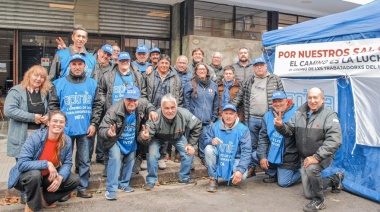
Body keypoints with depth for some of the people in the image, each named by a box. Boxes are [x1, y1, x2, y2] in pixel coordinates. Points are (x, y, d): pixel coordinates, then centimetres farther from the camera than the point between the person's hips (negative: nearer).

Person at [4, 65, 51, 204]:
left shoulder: (44, 94, 12)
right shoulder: (16, 91, -6)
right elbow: (9, 110, -20)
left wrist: (47, 117, -1)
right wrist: (33, 117, -19)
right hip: (22, 136, -5)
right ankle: (25, 194, 19)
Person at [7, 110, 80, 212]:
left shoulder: (67, 140, -11)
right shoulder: (35, 138, -25)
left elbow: (67, 163, -8)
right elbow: (22, 164, -30)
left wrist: (60, 177, -27)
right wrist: (47, 164, -36)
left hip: (48, 177, 5)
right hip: (26, 177, -5)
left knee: (75, 180, -9)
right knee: (35, 174, -38)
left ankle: (44, 198, 6)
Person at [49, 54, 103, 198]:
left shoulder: (92, 84, 6)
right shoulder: (59, 84, 2)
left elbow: (98, 105, 7)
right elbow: (53, 105, 3)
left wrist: (94, 123, -2)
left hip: (86, 130, 1)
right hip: (65, 130, -1)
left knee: (85, 161, 7)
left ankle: (82, 188, 20)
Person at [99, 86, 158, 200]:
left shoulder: (142, 104, -22)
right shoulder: (114, 111, -36)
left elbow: (148, 104, 5)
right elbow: (102, 129, -35)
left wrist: (152, 111, -17)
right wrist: (108, 133, -58)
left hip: (131, 141, 6)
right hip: (116, 141, -5)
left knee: (130, 160, 17)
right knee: (115, 158, -26)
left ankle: (123, 183, 42)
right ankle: (111, 189, -13)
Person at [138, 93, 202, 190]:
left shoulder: (184, 114, -34)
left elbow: (197, 126, -15)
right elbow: (148, 136, -37)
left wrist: (191, 144, -14)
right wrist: (144, 138, -62)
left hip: (177, 137, 2)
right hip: (158, 137, -2)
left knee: (189, 152, -9)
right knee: (152, 154, -22)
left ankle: (184, 177, 15)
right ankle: (151, 180, 2)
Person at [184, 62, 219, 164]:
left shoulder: (213, 85, 11)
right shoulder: (190, 85, 0)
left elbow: (216, 104, 13)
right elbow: (186, 102, 1)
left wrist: (213, 118, 9)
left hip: (207, 121, 2)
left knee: (205, 139, 1)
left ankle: (203, 157, 20)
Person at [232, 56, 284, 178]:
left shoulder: (275, 80, 4)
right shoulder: (248, 82, 10)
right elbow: (238, 97, 11)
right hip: (252, 119, 2)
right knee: (252, 145, 10)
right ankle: (251, 168, 20)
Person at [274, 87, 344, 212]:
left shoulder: (329, 115, -15)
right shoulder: (300, 114, 0)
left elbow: (334, 140, -25)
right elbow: (289, 130, 1)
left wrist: (317, 157, -33)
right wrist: (280, 126, -23)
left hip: (322, 156, -5)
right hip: (305, 157, 5)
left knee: (311, 168, -39)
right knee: (309, 194, 11)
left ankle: (319, 200, -13)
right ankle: (335, 179, 36)